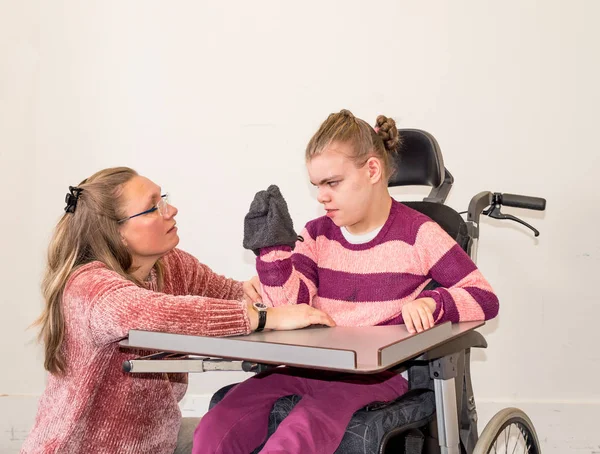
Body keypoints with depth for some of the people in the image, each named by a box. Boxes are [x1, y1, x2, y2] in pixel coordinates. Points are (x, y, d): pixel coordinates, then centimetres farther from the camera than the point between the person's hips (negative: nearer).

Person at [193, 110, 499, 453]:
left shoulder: (418, 234, 0)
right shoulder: (317, 235, 12)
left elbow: (485, 298, -1)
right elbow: (289, 309, 2)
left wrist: (431, 303, -20)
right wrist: (272, 247, -10)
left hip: (379, 371, -4)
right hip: (312, 366, 4)